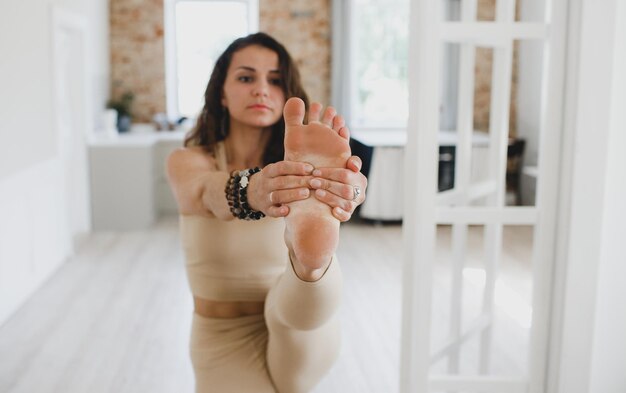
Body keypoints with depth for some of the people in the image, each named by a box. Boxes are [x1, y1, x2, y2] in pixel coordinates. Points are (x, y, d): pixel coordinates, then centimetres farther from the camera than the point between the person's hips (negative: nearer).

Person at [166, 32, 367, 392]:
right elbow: (209, 192, -29)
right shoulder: (187, 161, -6)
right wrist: (253, 190, -52)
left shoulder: (298, 163, -6)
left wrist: (347, 186, -53)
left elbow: (349, 182, -28)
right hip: (224, 347, 1)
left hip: (299, 340, 0)